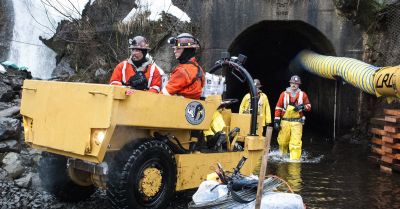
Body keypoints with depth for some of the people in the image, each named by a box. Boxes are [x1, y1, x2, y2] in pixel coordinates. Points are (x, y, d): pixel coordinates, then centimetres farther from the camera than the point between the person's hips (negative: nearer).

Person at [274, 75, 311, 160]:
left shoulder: (303, 94, 8)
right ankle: (282, 156, 32)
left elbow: (308, 106, 13)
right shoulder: (284, 94, 6)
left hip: (297, 122, 0)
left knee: (296, 142, -9)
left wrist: (302, 107, -10)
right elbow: (278, 108, 5)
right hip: (285, 121, 1)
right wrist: (276, 121, -1)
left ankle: (295, 159, -7)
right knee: (282, 141, 6)